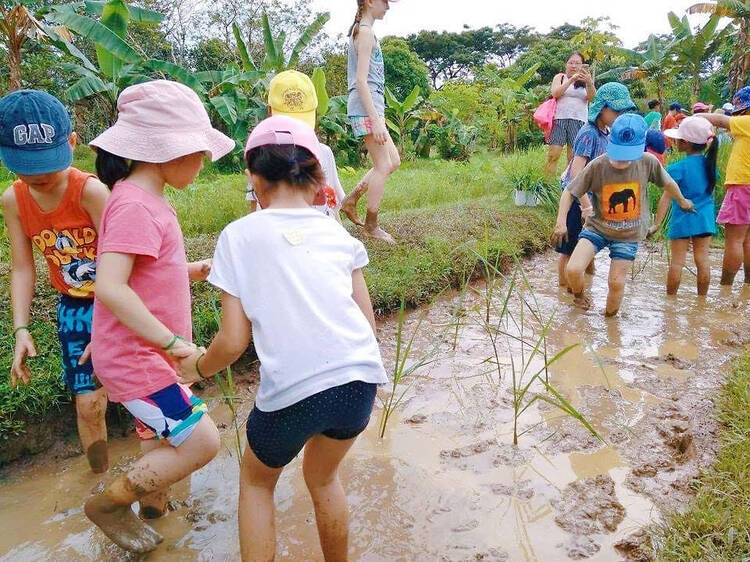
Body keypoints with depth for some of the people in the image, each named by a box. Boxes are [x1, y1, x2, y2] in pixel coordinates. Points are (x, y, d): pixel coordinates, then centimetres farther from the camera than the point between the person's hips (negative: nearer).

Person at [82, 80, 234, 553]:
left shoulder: (149, 199, 8)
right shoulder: (133, 205, -23)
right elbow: (110, 287, -32)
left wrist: (194, 270, 5)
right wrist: (176, 342, -31)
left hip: (147, 352, 10)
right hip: (135, 358, -10)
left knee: (162, 433, 27)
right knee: (201, 442, -6)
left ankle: (152, 498, 51)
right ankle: (110, 502, 13)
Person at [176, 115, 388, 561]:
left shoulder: (240, 235, 2)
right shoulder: (337, 232, 11)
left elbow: (233, 342, -1)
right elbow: (369, 323, 10)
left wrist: (197, 368, 19)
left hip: (293, 390, -3)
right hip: (360, 379, 4)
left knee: (257, 479, 30)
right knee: (323, 476, 34)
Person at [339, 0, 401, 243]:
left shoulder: (362, 31, 20)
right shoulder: (365, 32, -10)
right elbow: (361, 80, -18)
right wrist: (376, 119, -22)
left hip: (370, 107, 10)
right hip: (366, 107, -10)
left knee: (393, 161, 13)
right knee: (383, 166, -5)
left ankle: (350, 201, 15)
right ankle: (371, 226, 4)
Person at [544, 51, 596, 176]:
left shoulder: (585, 79, 16)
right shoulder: (560, 77, 14)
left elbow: (592, 98, 0)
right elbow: (555, 93, -5)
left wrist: (589, 83, -18)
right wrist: (571, 80, -16)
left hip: (578, 120, 1)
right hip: (559, 118, -1)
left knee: (574, 156, -4)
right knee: (553, 154, -11)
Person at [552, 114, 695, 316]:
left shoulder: (648, 162, -13)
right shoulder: (597, 166, -18)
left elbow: (667, 182, 7)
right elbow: (570, 192, -8)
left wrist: (682, 201, 24)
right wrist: (561, 221, -16)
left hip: (629, 234, 1)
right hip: (598, 226, -1)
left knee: (616, 282, 1)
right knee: (573, 269, -17)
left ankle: (609, 318, 30)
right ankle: (578, 295, 18)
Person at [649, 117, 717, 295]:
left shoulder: (677, 168, -13)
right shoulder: (710, 164, 4)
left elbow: (666, 198, -17)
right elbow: (710, 192, 15)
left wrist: (657, 223, -16)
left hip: (682, 220, -5)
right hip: (705, 219, 5)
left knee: (677, 262, 3)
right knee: (702, 260, 8)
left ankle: (671, 298, 11)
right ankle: (702, 298, 17)